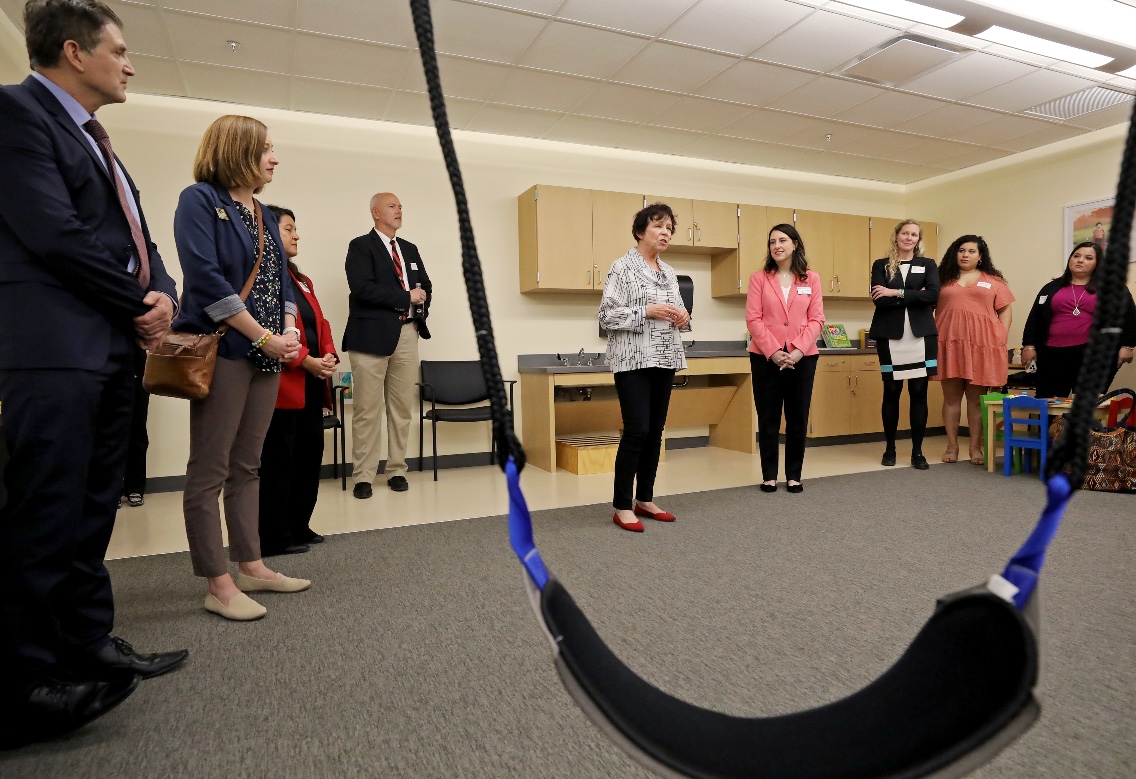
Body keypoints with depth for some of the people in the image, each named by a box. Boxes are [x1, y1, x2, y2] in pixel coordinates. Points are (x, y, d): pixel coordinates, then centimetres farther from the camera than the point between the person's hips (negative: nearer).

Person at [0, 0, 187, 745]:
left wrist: (162, 295, -1)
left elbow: (138, 239, 19)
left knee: (93, 508, 11)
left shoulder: (99, 144, 23)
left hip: (115, 345, 9)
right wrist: (138, 305, -7)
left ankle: (89, 644, 21)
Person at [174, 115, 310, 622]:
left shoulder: (262, 213, 18)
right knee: (209, 472, -1)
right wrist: (264, 338, -15)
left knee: (247, 466, 12)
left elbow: (280, 280, 17)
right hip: (223, 352, -8)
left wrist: (290, 331, -1)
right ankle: (218, 585, 5)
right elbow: (207, 279, -15)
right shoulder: (200, 200, -4)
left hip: (267, 354, 8)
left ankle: (251, 567, 21)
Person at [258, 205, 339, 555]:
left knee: (310, 456, 12)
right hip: (281, 385, -9)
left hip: (311, 385, 9)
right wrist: (305, 360, -19)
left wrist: (329, 354, 0)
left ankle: (298, 527, 24)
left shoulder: (300, 280, 21)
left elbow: (320, 322, 17)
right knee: (278, 461, -2)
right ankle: (274, 538, 8)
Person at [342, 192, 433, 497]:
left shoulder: (410, 249, 20)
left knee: (403, 407, 7)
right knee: (367, 409, -3)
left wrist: (421, 308, 4)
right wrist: (407, 297, -9)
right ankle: (363, 476, 5)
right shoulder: (361, 246, 0)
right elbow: (362, 288, -14)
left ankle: (397, 471, 16)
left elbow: (425, 285, 25)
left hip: (407, 334, 6)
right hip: (372, 334, -6)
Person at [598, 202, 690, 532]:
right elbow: (607, 316, -12)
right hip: (633, 360, -7)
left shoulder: (669, 272, 15)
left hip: (664, 359, 8)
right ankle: (622, 506, 1)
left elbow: (677, 312, 22)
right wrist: (647, 311, -19)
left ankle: (645, 499, 21)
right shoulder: (623, 267, -6)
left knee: (655, 431, 9)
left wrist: (683, 317, 0)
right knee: (637, 430, -10)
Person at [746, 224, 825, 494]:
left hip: (803, 357, 1)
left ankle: (794, 475, 17)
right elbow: (753, 319, -4)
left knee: (798, 418, 6)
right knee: (768, 418, 4)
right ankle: (769, 475, 14)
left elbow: (816, 319, 1)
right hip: (766, 357, -1)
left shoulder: (811, 279, 7)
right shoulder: (759, 278, 3)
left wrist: (798, 350, -12)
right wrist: (773, 351, -14)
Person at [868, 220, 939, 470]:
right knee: (891, 392, 4)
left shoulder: (928, 265, 11)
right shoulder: (881, 265, 8)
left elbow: (933, 295, -8)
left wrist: (897, 293, -13)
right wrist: (914, 296, -11)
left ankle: (917, 451, 9)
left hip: (921, 335, 1)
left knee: (919, 392, 1)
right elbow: (879, 300, -8)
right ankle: (890, 448, 16)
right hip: (890, 335, -1)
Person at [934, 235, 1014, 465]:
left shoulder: (993, 281, 12)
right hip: (950, 343, 0)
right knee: (951, 397, 2)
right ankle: (952, 446, 9)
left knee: (977, 398, 2)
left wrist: (1001, 339, -2)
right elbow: (931, 310, 10)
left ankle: (975, 448, 9)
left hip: (982, 344, 0)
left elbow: (1005, 310, 10)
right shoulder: (944, 279, 12)